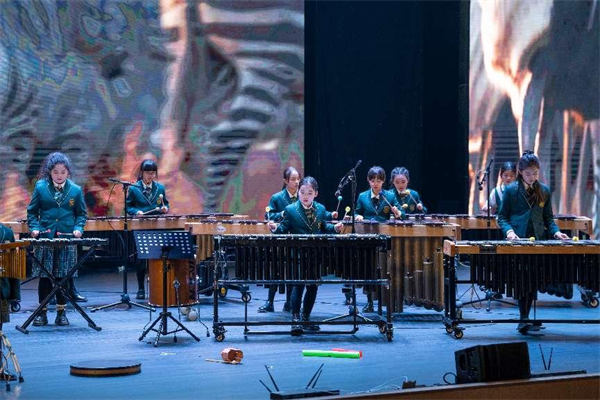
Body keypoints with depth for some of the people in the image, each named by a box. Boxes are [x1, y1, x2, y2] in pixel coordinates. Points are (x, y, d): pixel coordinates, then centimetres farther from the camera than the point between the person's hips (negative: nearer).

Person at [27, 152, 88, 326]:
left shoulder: (76, 190, 4)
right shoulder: (41, 187, 3)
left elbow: (81, 213, 12)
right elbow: (32, 211, 8)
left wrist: (78, 228, -5)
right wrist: (34, 227, -6)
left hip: (67, 239, 0)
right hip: (45, 238, 0)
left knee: (64, 276, 3)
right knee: (44, 276, 1)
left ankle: (61, 312, 13)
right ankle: (42, 313, 9)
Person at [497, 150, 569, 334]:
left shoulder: (544, 191, 10)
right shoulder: (511, 190, 1)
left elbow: (548, 218, 16)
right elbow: (502, 217, 3)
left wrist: (555, 232, -2)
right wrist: (509, 231, -15)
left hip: (538, 242, 4)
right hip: (518, 242, -3)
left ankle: (524, 320, 12)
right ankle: (524, 319, -10)